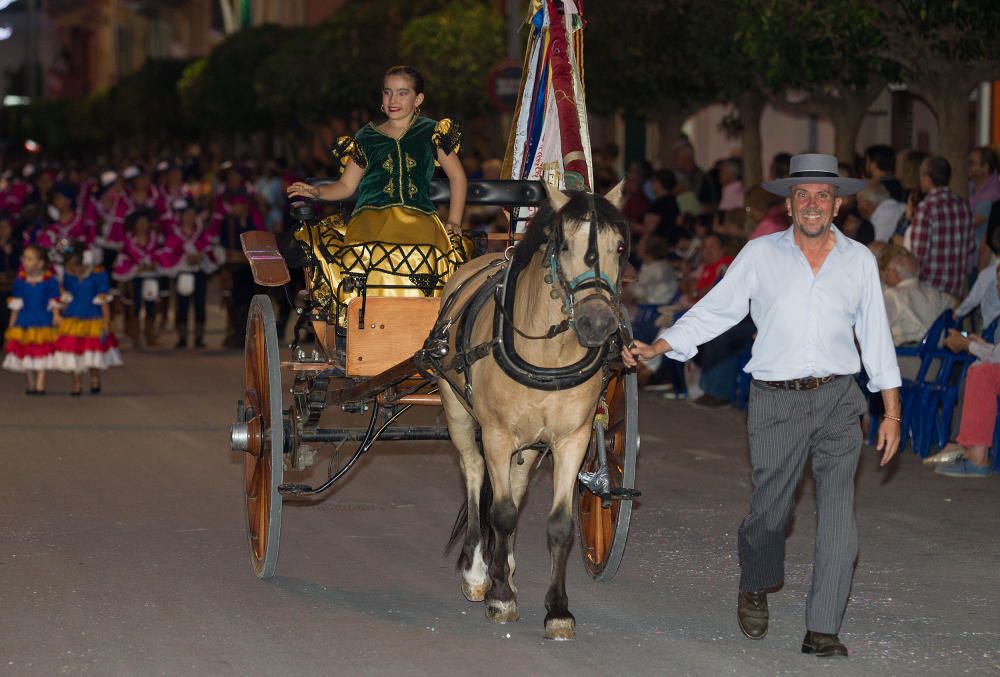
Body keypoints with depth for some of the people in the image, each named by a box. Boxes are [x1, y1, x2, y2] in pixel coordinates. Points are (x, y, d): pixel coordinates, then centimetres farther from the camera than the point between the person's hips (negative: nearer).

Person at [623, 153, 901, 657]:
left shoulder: (859, 260, 7)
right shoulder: (760, 255, 3)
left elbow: (876, 337, 12)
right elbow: (713, 311, 5)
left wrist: (892, 412, 10)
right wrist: (655, 349, -6)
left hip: (838, 398, 1)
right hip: (776, 402, -1)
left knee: (838, 513, -9)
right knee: (770, 511, 7)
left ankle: (822, 630, -4)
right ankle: (755, 588, 38)